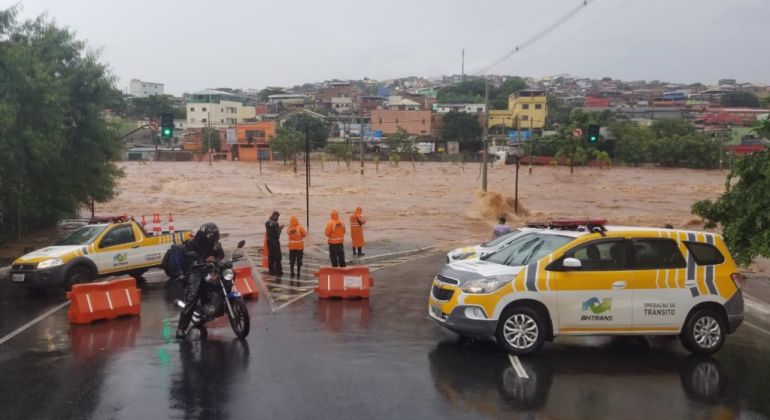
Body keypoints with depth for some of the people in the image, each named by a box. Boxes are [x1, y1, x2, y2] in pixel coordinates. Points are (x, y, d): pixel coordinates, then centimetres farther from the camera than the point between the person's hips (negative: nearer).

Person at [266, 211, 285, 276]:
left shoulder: (267, 222, 3)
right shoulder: (275, 224, -23)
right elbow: (277, 233, -21)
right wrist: (280, 228, -4)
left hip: (269, 240, 7)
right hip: (275, 241, -7)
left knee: (270, 255, 13)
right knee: (277, 256, 2)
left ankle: (271, 270, 18)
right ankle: (278, 270, 6)